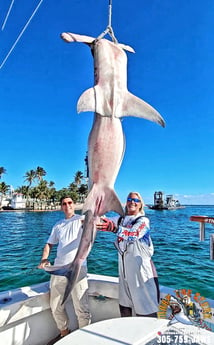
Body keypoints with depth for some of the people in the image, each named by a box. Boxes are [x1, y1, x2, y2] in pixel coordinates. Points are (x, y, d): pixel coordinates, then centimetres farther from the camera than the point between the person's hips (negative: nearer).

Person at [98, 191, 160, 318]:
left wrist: (114, 228, -48)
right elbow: (106, 221, -4)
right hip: (124, 267, 6)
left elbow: (133, 234, -30)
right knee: (124, 303, 19)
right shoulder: (121, 219, 9)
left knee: (146, 308, 1)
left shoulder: (143, 220, -11)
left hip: (141, 267, -6)